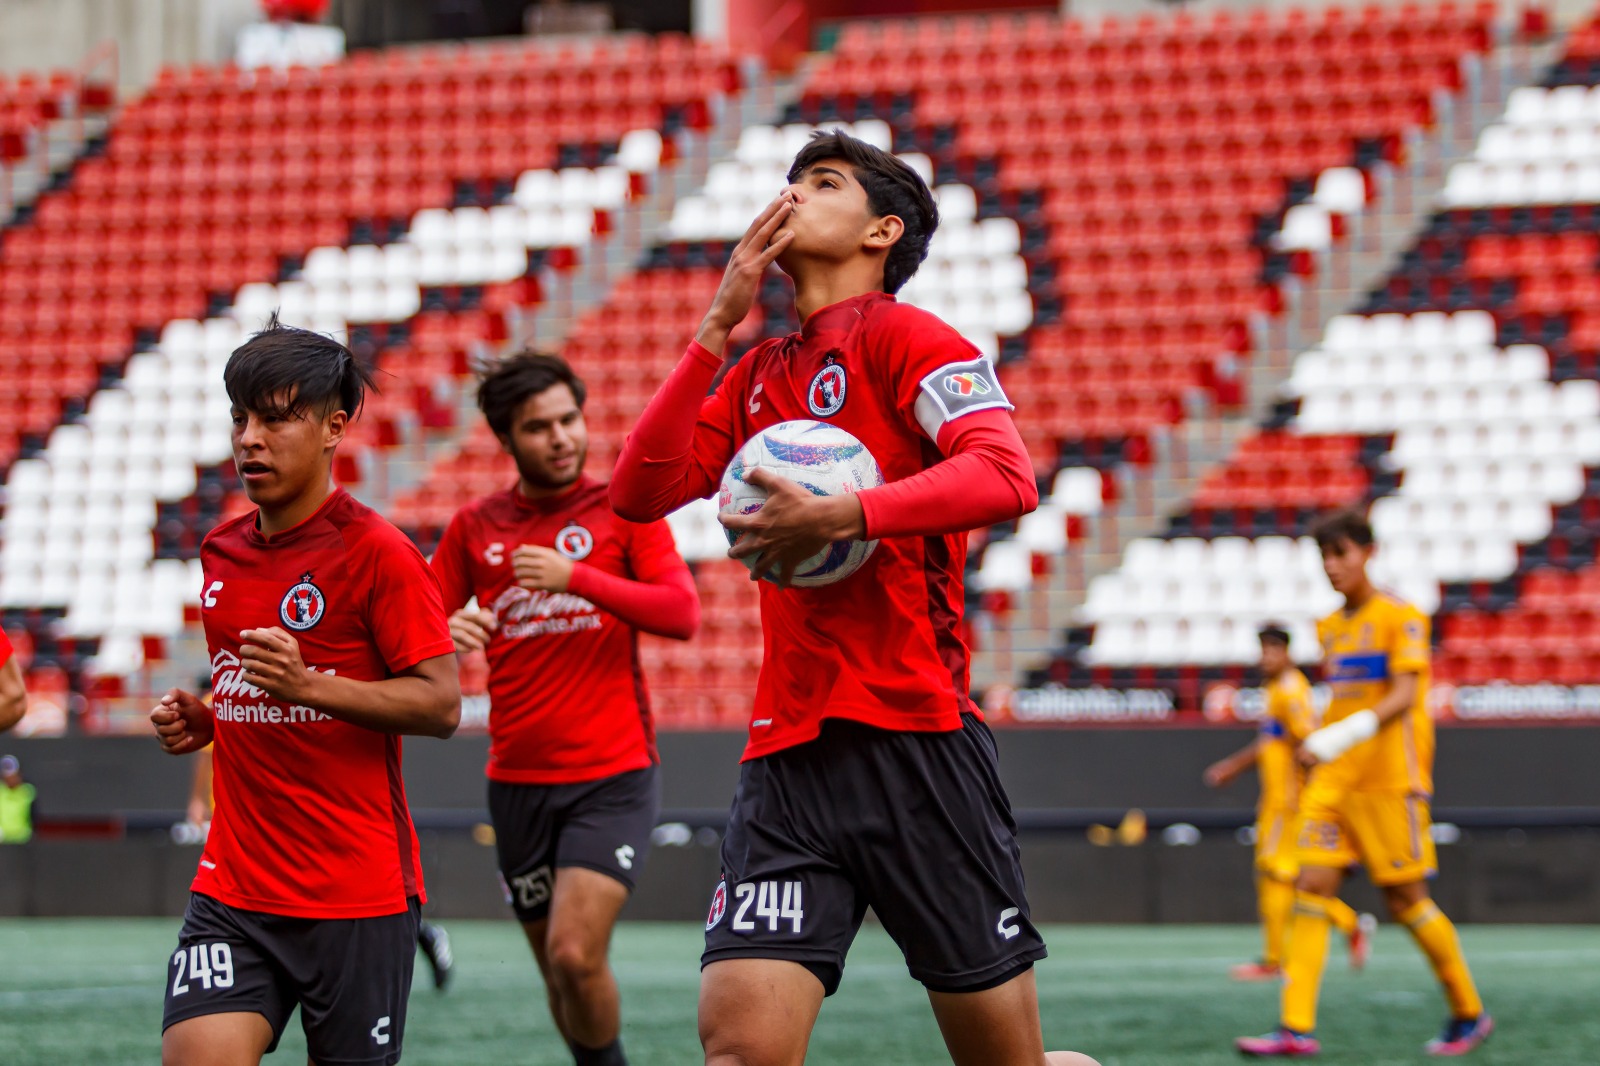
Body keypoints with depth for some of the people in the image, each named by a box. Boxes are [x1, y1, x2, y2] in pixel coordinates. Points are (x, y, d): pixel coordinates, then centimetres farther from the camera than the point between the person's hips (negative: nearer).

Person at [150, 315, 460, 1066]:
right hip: (232, 888, 5)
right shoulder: (222, 553, 13)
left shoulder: (376, 553, -8)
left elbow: (441, 703, -12)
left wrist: (309, 686, -23)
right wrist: (200, 721, 6)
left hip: (358, 893, -5)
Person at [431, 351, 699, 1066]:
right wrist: (449, 632, -14)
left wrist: (575, 578, -23)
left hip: (613, 776, -3)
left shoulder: (623, 509, 0)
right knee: (557, 971, 9)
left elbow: (681, 613, -12)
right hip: (517, 782, 4)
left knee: (576, 954, -19)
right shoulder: (474, 528, 8)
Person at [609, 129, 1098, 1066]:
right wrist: (718, 329, 5)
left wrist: (836, 517, -23)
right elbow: (639, 493, 10)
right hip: (788, 752, 5)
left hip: (917, 740, -5)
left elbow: (1006, 478, -16)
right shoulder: (756, 374, 20)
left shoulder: (903, 338, -1)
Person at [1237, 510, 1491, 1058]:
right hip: (1333, 782, 6)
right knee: (1312, 885, -7)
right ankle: (1296, 1027, -11)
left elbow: (1404, 696, -18)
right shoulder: (1331, 628, 14)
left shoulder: (1401, 617, -7)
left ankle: (1469, 1014, 16)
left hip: (1390, 780, -6)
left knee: (1405, 898, -1)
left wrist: (1342, 736, -29)